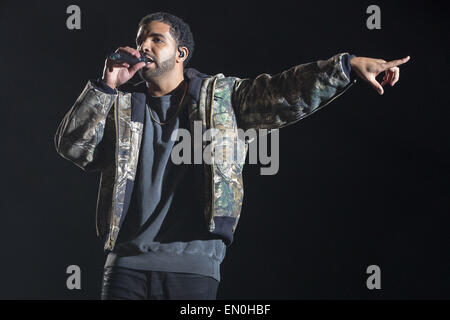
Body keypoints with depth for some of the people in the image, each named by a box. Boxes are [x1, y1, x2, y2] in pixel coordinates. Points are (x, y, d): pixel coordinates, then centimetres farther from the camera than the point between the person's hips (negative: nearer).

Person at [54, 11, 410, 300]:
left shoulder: (222, 96, 10)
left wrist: (349, 64, -7)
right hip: (128, 261, 2)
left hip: (194, 263, -1)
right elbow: (72, 145, 5)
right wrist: (106, 87, -2)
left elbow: (287, 92, 3)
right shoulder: (121, 107, 14)